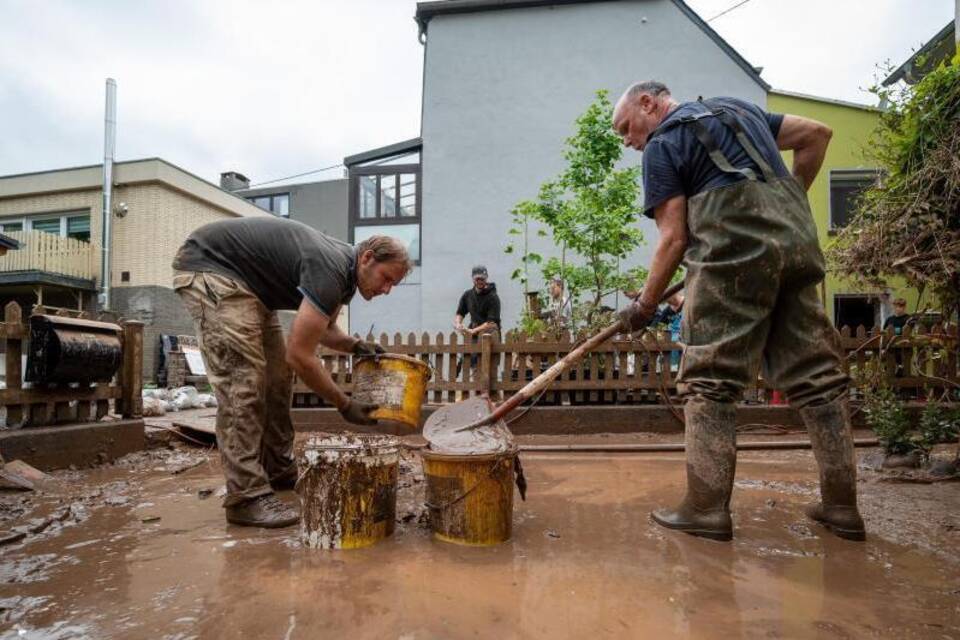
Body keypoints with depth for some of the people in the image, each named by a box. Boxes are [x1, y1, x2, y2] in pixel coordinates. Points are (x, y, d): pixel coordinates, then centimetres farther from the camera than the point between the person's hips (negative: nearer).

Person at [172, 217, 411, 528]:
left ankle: (279, 473, 18)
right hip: (208, 264, -10)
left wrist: (355, 345, -5)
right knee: (243, 378, -18)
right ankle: (247, 497, -13)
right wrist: (345, 405, -17)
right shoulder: (331, 271, -28)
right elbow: (300, 356, -26)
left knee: (277, 374, 7)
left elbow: (324, 329, 16)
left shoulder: (344, 271, 1)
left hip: (247, 281, 10)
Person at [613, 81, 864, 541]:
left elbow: (674, 239, -3)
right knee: (815, 373, 8)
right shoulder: (736, 107, 28)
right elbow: (816, 133, 24)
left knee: (710, 378, -4)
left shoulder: (662, 145, 6)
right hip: (799, 240, 8)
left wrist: (644, 306, 4)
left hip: (735, 248, -7)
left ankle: (707, 507, -3)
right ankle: (841, 504, 14)